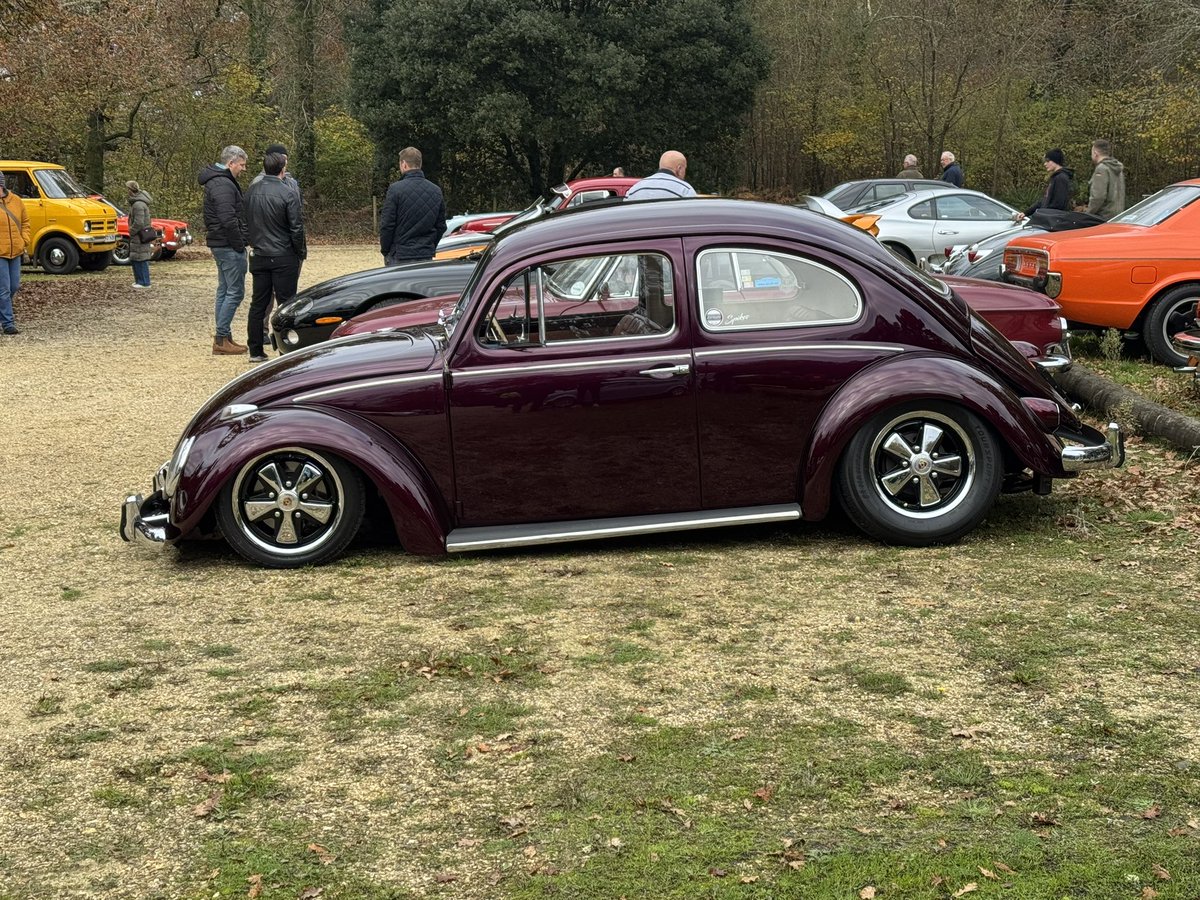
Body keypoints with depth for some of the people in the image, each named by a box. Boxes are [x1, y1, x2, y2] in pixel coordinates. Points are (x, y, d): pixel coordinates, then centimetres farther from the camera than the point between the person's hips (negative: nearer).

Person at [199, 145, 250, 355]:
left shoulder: (217, 182, 18)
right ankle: (222, 338, -7)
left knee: (225, 290, 14)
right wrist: (240, 245, -18)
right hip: (230, 246, -11)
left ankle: (223, 337, 18)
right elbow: (229, 220, -25)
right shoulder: (223, 185, -17)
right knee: (235, 292, -8)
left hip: (220, 244, 11)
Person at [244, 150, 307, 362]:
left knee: (258, 304, 10)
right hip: (283, 257, -5)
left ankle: (256, 351, 14)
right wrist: (301, 252, -1)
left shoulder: (251, 191, 4)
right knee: (286, 304, 0)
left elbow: (245, 222, 12)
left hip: (259, 257, 5)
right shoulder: (288, 193, -14)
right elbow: (296, 227, -13)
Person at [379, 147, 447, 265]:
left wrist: (385, 251, 4)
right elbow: (441, 226, 13)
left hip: (400, 256, -5)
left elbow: (386, 225, -8)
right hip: (427, 255, 5)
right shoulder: (436, 191, 7)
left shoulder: (395, 189, -10)